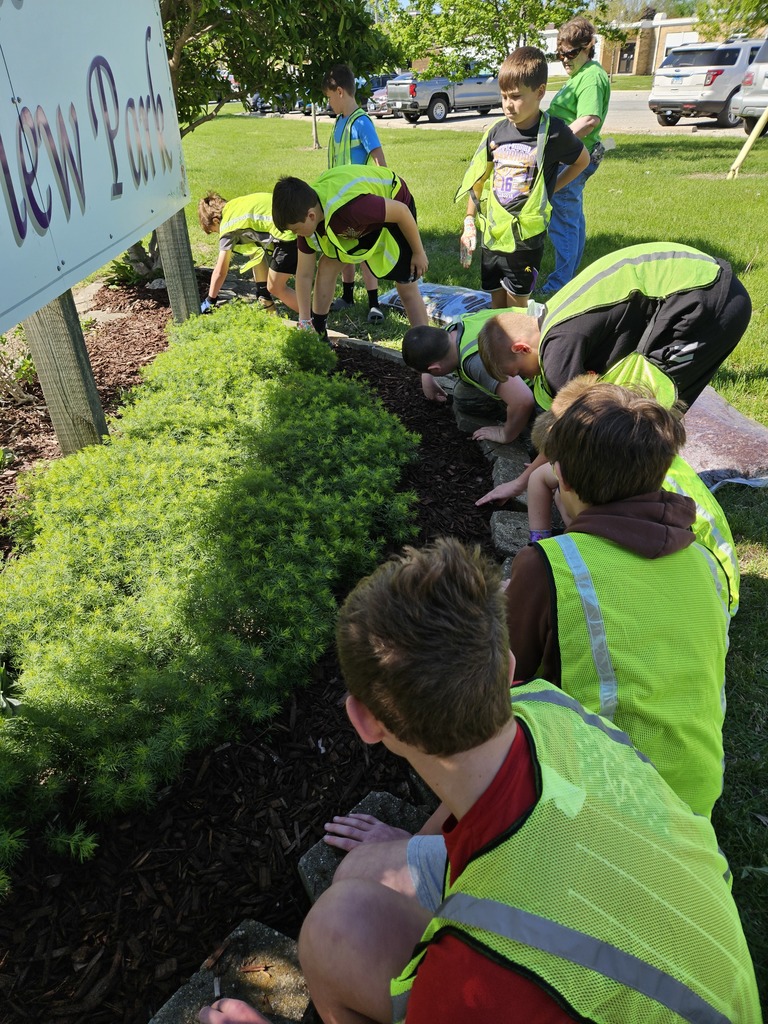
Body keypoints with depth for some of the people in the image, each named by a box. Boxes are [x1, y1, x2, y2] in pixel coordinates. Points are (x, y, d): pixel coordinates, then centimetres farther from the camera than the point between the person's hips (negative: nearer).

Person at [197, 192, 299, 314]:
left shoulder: (227, 225, -2)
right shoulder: (233, 207, 20)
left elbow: (220, 272, 2)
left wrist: (210, 301, 12)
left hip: (288, 233, -9)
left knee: (275, 288, 1)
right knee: (254, 249, 26)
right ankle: (266, 304, 29)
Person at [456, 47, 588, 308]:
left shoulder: (553, 132, -11)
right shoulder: (496, 132, 0)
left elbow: (582, 160, 7)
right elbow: (477, 179, 9)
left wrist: (552, 188, 2)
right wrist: (469, 222, 8)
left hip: (526, 237, -4)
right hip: (491, 233, 4)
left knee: (516, 306, 6)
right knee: (496, 303, 15)